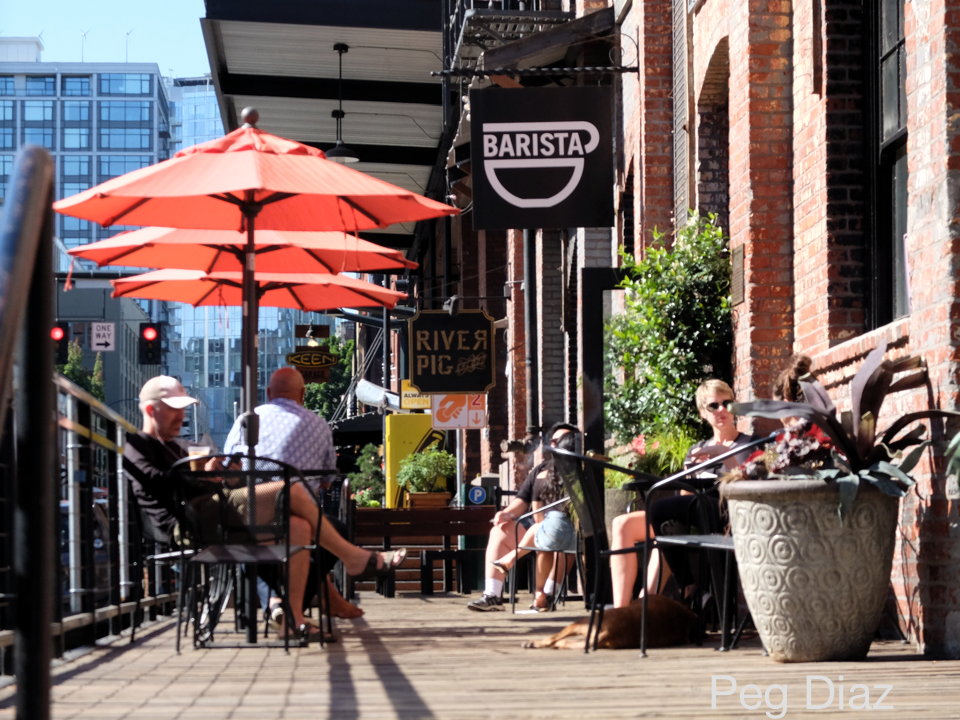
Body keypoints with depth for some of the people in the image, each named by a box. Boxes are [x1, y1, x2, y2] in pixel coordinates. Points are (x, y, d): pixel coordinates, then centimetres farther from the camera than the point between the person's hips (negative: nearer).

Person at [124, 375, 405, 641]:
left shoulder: (175, 449, 36)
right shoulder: (136, 446, 6)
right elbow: (158, 483, -12)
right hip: (189, 523, -10)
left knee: (298, 528, -11)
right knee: (292, 491, -19)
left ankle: (293, 618, -15)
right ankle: (354, 558, -8)